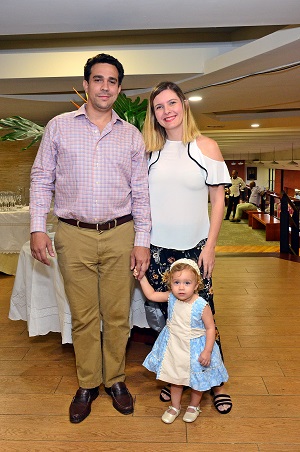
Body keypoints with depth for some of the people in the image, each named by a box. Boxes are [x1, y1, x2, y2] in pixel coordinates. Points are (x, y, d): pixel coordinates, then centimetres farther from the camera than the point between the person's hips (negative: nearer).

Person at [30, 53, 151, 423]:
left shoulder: (132, 136, 9)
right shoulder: (59, 127, 7)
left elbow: (141, 192, 8)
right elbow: (41, 179, 6)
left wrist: (142, 241, 1)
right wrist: (37, 228, -3)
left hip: (120, 235, 1)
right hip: (74, 236, 0)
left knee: (117, 314, 8)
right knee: (83, 316, 7)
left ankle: (115, 380, 27)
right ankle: (87, 385, 25)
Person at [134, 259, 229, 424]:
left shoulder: (201, 305, -26)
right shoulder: (171, 298, -13)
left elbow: (210, 328, -18)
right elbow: (151, 295, 1)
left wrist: (207, 351, -21)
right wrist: (142, 278, -3)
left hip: (195, 347, -4)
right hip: (174, 346, 4)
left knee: (197, 379, 17)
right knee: (175, 377, 21)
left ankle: (193, 406, 45)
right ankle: (175, 406, 44)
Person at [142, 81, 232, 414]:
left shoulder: (206, 147, 1)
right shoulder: (150, 151, 7)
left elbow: (218, 199, 1)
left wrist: (210, 246, -4)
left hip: (195, 247, -1)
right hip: (157, 248, 2)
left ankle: (216, 382, 19)